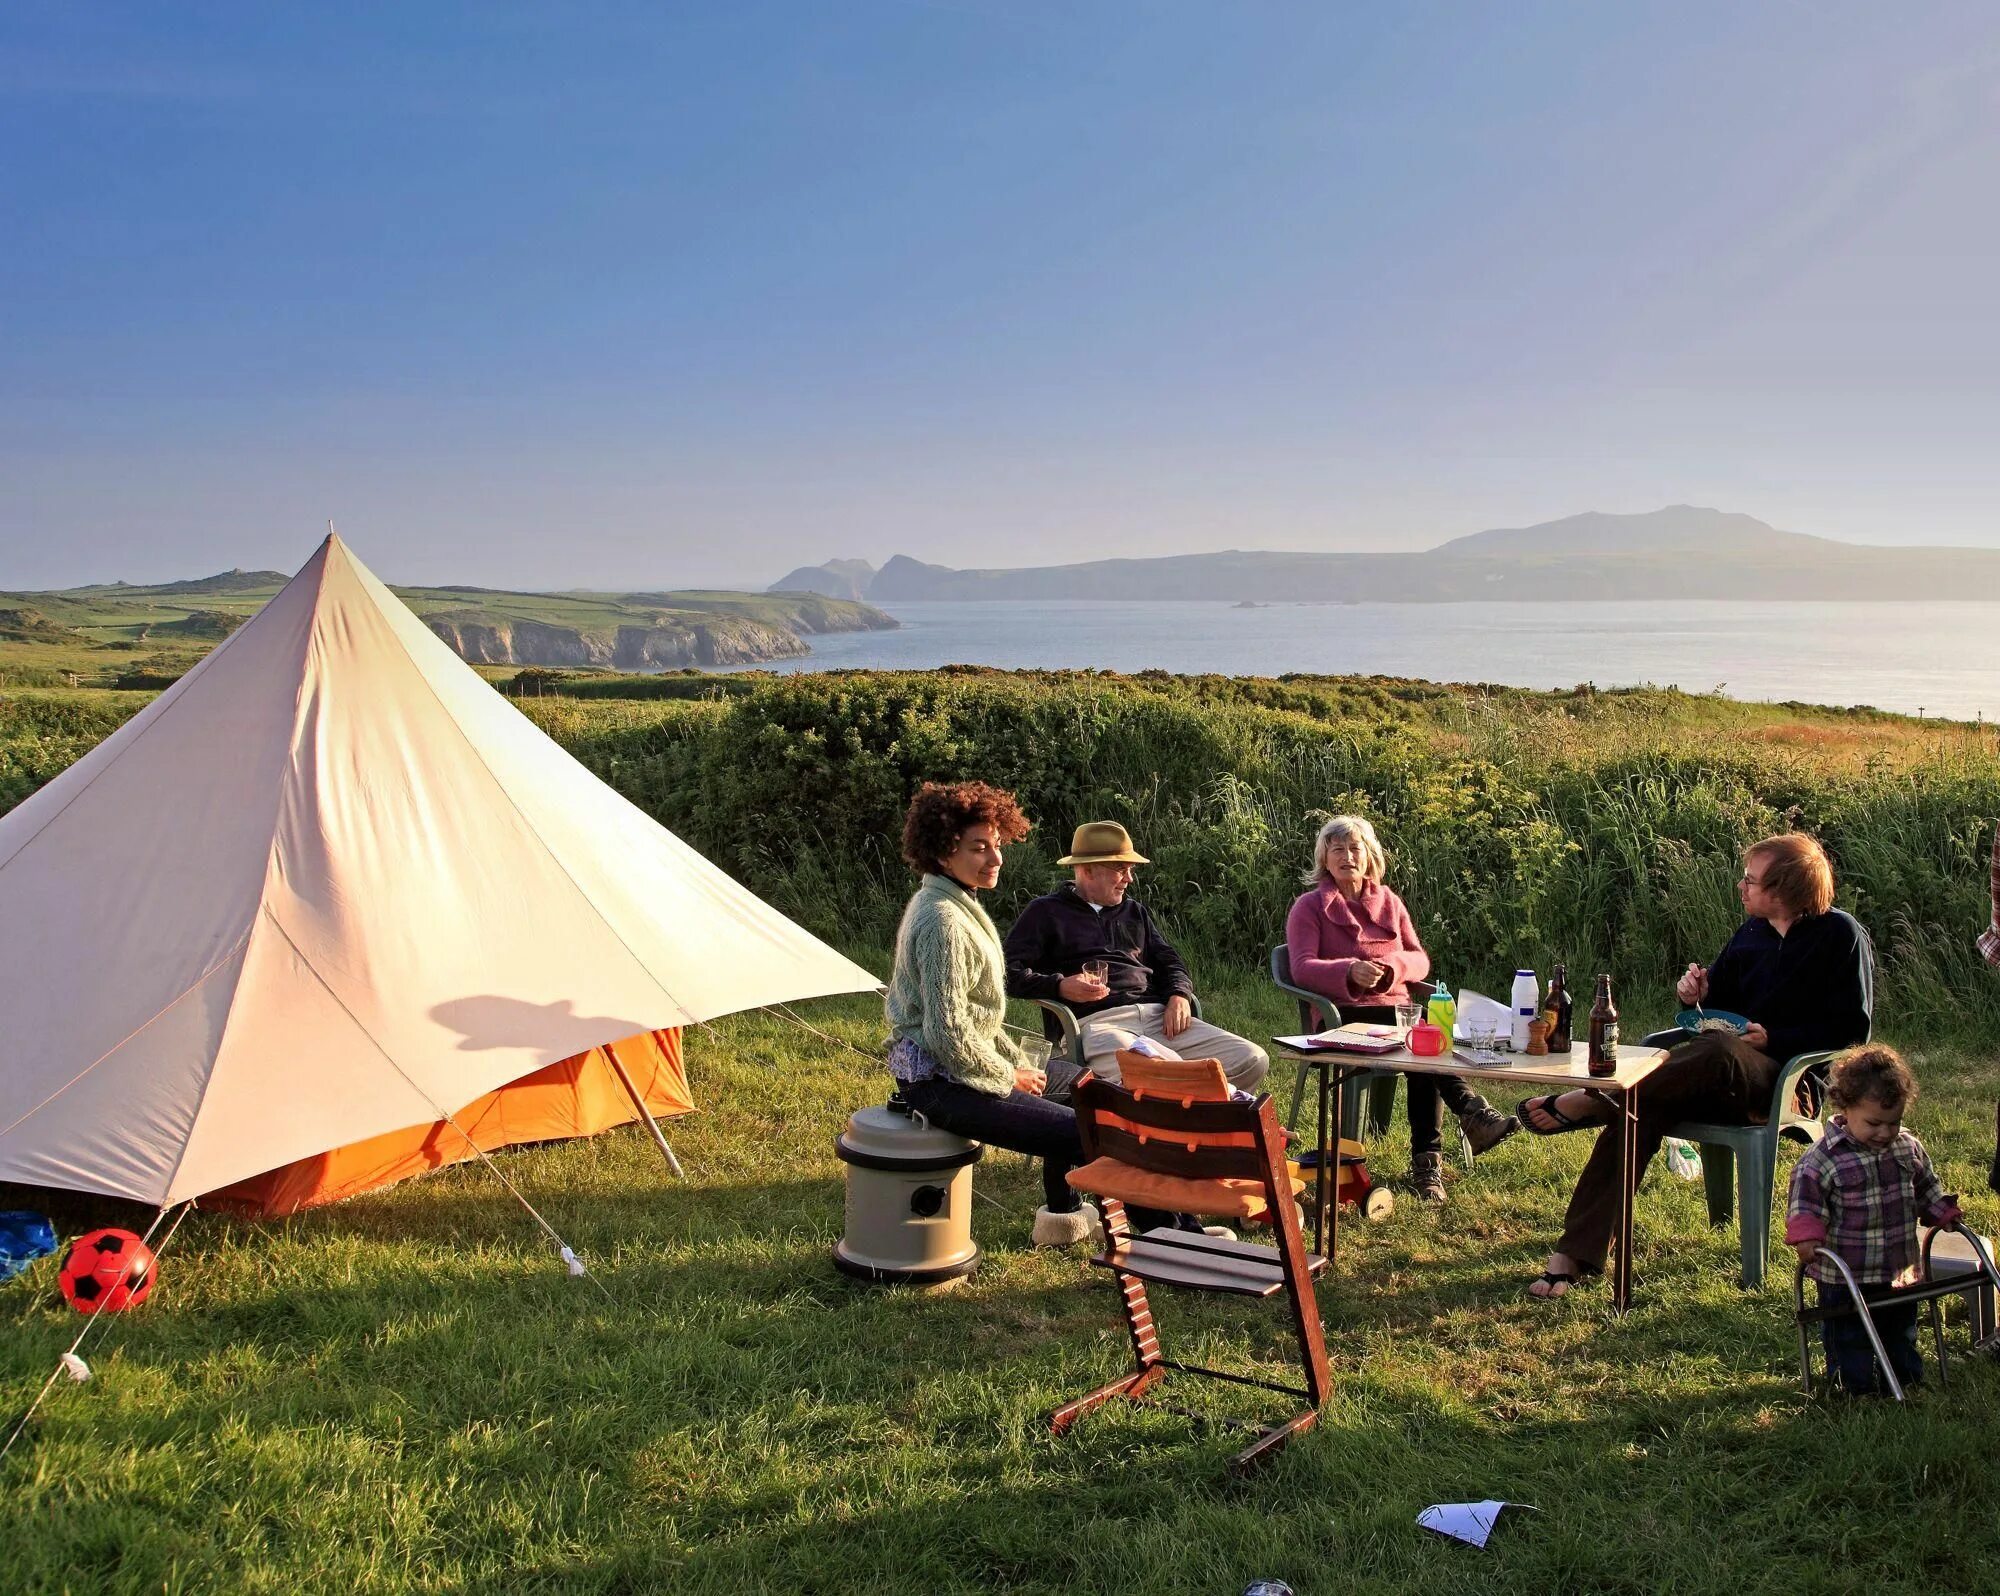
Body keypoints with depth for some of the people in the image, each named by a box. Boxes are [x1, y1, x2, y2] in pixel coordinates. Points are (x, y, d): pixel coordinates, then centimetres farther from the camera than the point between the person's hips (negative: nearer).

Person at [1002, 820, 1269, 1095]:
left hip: (1158, 1016, 6)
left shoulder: (1135, 911, 31)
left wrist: (1179, 995, 5)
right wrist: (1060, 986, -13)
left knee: (1252, 1060, -12)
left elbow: (1168, 961, 29)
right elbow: (1011, 972, 3)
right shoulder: (1046, 913, 12)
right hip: (1096, 1021, -6)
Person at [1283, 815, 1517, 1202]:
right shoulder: (1309, 906, 7)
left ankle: (1426, 1158, -33)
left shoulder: (1388, 902, 21)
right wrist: (1350, 971, -27)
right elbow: (1302, 968, -7)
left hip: (1394, 1008, 4)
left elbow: (1420, 960, 15)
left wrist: (1390, 967, -11)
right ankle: (1470, 1109, -43)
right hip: (1343, 1016, -4)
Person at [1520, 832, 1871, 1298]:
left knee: (1719, 1050, -40)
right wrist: (1698, 992, 2)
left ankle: (1581, 1104, -32)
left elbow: (1851, 1028, -6)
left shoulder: (1839, 936, -2)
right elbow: (1721, 1000, 26)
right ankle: (1576, 1252, -31)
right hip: (1730, 1082, 6)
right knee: (1647, 1106, -24)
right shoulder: (1751, 932, 16)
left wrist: (1772, 1037, -16)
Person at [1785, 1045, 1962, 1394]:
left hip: (1900, 1273, 6)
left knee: (1901, 1336, 24)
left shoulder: (1909, 1148, 0)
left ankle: (1908, 1381, 42)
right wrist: (1806, 1236, -32)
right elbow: (1804, 1203, -18)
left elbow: (1926, 1189, 16)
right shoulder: (1821, 1159, -20)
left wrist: (1944, 1213, 2)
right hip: (1843, 1277, -6)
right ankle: (1855, 1391, 24)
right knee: (1848, 1340, 8)